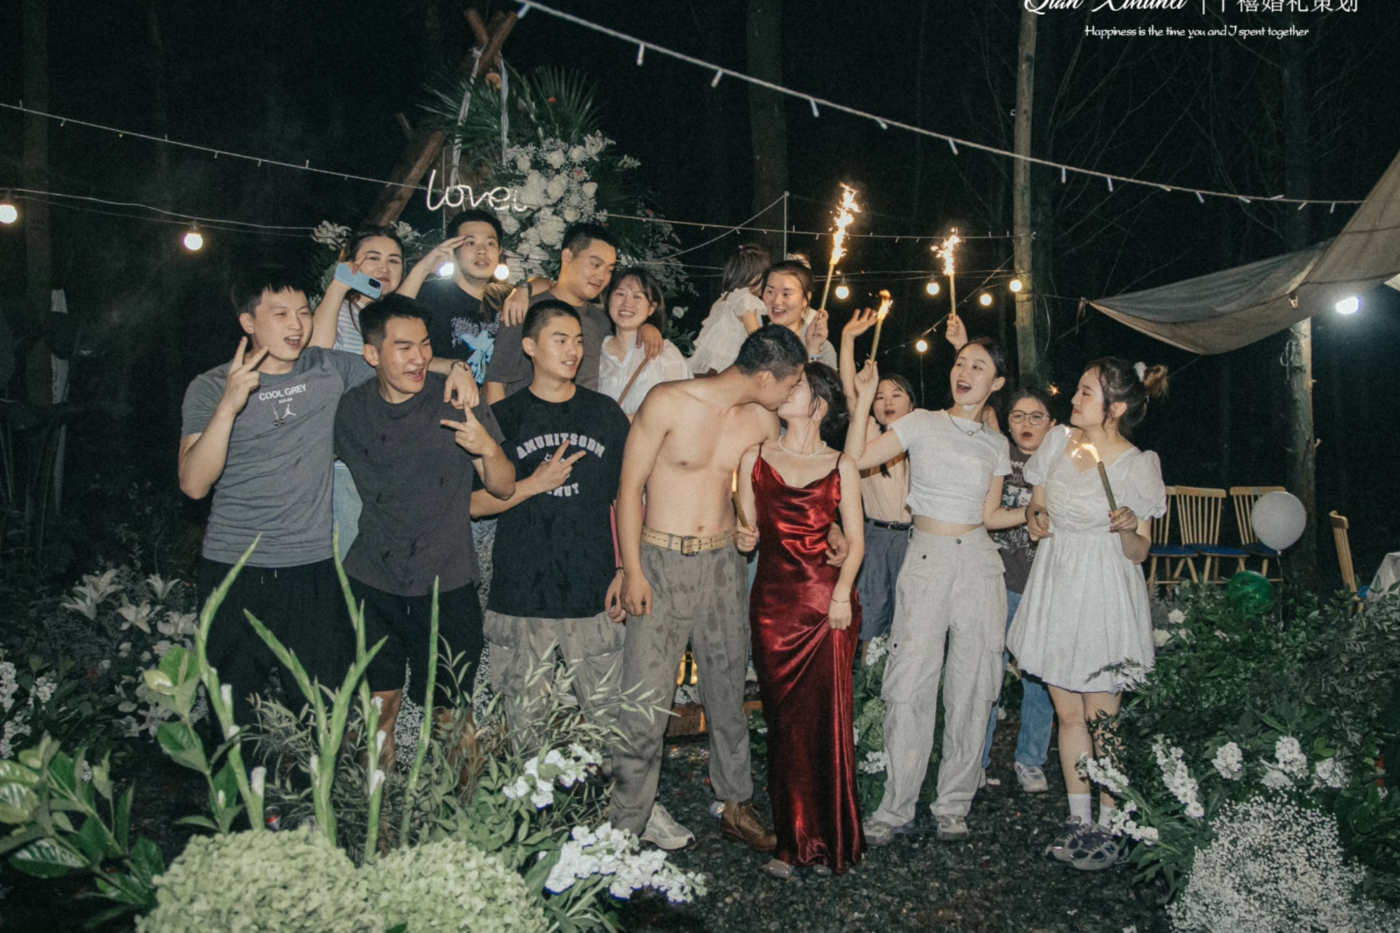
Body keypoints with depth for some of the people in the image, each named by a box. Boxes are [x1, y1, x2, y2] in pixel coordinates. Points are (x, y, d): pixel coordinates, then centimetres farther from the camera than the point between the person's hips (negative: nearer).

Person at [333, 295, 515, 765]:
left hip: (446, 582, -2)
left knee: (448, 713, 3)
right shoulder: (352, 408, 3)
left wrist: (488, 448, -24)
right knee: (379, 705, 8)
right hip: (372, 580, 2)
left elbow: (503, 488, -6)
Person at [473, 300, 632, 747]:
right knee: (523, 723, 6)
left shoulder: (605, 413, 8)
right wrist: (535, 484, -9)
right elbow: (474, 503, 4)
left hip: (595, 594, 1)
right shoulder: (504, 417, 5)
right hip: (520, 596, 0)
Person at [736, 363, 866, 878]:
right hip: (772, 600, 2)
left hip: (826, 600, -2)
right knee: (784, 720, 5)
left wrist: (842, 593, -9)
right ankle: (792, 840, 16)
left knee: (828, 719, -2)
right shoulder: (756, 458, 10)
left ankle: (830, 841, 13)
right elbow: (746, 525, 14)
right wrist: (745, 537, -9)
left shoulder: (841, 467, 6)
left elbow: (855, 540, 5)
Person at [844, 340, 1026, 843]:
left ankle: (955, 804, 18)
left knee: (971, 687, 4)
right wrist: (864, 400, -11)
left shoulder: (996, 445, 12)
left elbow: (988, 514, 15)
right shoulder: (922, 424, 4)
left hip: (978, 564, 3)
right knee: (910, 685, -4)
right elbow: (856, 459, -5)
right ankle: (897, 807, 8)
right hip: (926, 561, -2)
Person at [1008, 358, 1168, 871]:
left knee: (1101, 721, 2)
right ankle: (1078, 819, 25)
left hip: (1105, 596, -4)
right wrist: (1036, 520, -4)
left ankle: (1107, 827, 18)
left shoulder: (1137, 465, -10)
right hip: (1055, 589, 5)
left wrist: (1128, 527, -25)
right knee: (1068, 714, 12)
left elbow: (1138, 551, -5)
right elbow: (1037, 503, 17)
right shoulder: (1059, 442, 2)